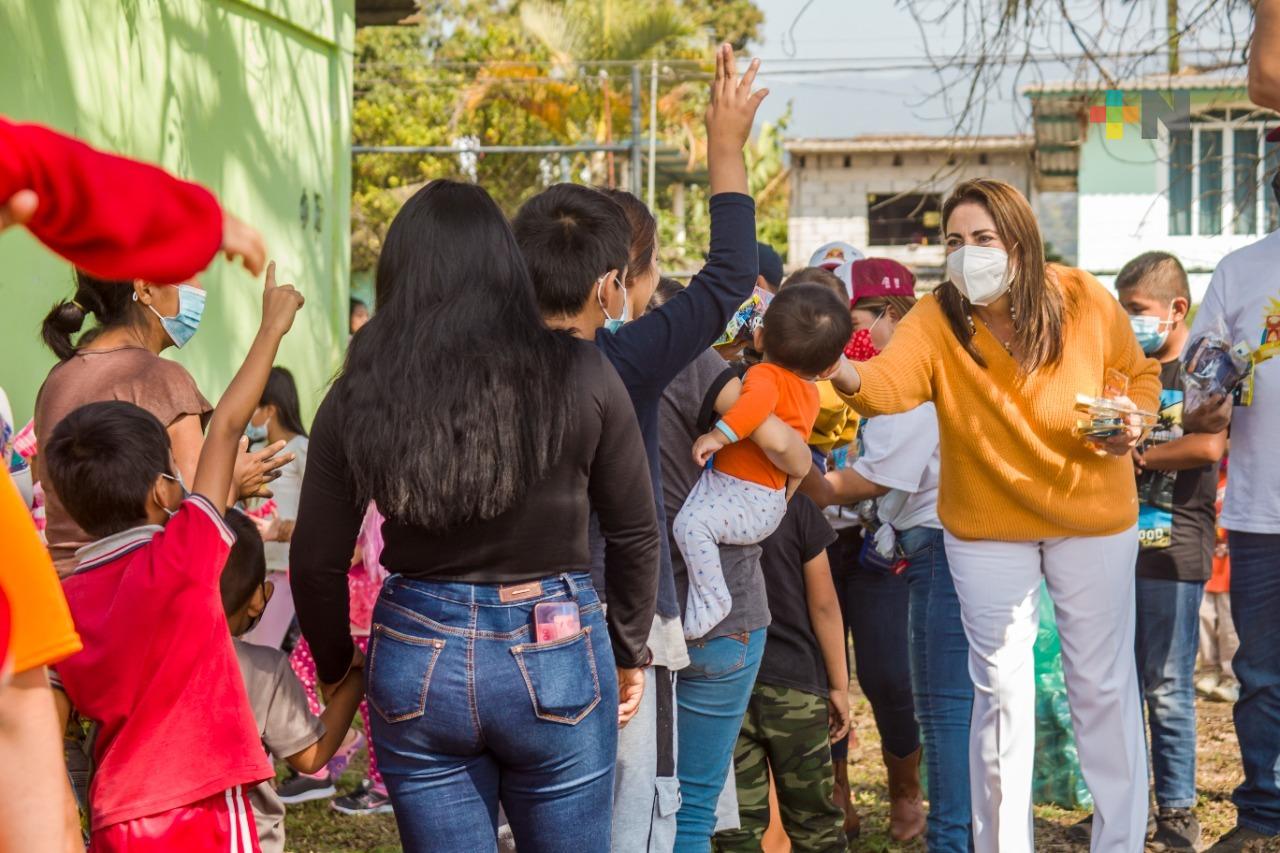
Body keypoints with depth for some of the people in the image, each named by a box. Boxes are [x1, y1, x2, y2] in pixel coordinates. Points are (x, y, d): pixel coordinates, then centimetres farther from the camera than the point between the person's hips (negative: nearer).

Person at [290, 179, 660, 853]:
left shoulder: (359, 398, -6)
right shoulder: (579, 377, -8)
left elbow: (317, 563, 1)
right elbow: (634, 533, 1)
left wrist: (338, 671, 18)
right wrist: (629, 653, 16)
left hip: (417, 659, 1)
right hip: (554, 657, -1)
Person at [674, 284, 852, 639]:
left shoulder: (766, 375, -17)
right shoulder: (810, 393, 12)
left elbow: (758, 401, -41)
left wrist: (720, 434, -43)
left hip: (749, 501, -11)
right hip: (771, 496, 11)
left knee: (691, 523, -30)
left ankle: (710, 601, -24)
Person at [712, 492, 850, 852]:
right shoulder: (795, 505, -7)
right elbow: (823, 603, -4)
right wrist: (839, 684, 5)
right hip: (793, 686, -1)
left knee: (738, 824, 6)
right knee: (813, 821, 11)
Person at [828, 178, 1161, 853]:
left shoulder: (1087, 303, -14)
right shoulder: (938, 321, -16)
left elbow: (1139, 374, 4)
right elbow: (888, 384, -35)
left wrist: (1131, 423, -17)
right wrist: (843, 373, -56)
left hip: (1092, 518, 0)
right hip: (987, 526, 0)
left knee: (1103, 683, 11)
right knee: (1001, 689, 7)